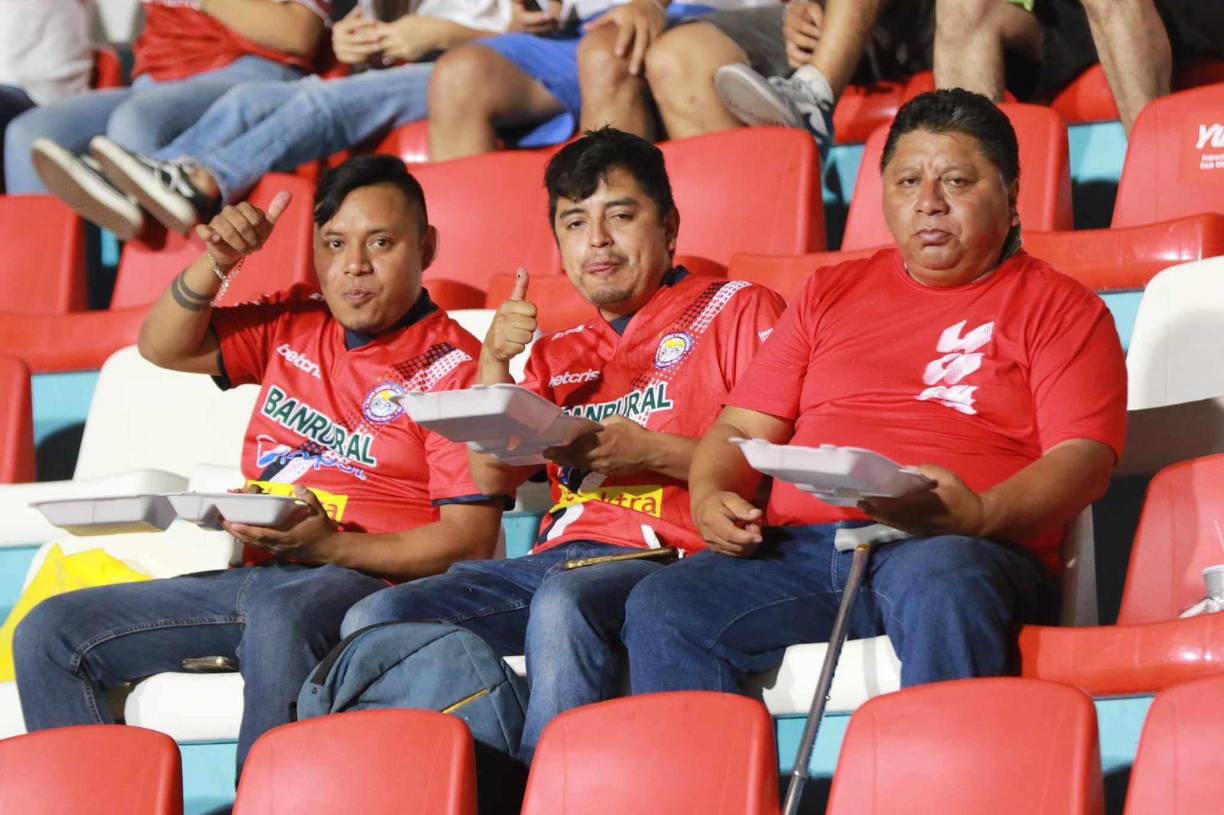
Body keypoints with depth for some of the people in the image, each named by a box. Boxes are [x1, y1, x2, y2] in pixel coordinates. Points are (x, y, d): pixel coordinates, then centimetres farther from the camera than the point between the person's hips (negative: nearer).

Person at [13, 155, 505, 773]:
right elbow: (163, 348, 19)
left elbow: (471, 539, -10)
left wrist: (331, 546, -21)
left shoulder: (453, 367, -3)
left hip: (366, 579, -7)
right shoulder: (291, 328, 18)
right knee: (48, 634, -6)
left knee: (281, 616, -43)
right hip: (252, 577, 7)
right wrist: (217, 261, 2)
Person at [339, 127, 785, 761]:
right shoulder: (559, 355, 29)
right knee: (375, 619, -17)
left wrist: (649, 451, -11)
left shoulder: (736, 311, 11)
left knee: (563, 604, -40)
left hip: (666, 556, -6)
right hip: (555, 559, 6)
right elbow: (492, 479, 19)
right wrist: (493, 363, 6)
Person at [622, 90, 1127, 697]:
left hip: (967, 552, -4)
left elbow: (1082, 460, 0)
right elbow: (742, 428, 25)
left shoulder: (1058, 307, 14)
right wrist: (711, 498, 1)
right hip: (800, 549, 4)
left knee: (938, 584, -40)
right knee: (661, 607, -24)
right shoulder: (831, 294, 28)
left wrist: (980, 514, -20)